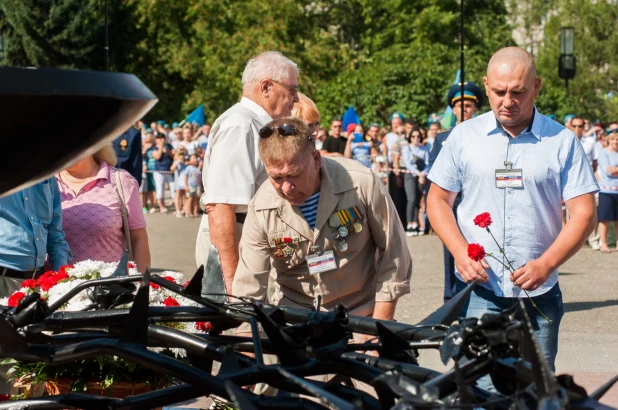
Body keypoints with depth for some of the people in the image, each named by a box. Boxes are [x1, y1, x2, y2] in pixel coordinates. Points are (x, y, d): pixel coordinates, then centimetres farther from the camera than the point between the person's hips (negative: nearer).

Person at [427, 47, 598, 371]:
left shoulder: (562, 142, 2)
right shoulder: (464, 136, 6)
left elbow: (584, 214, -1)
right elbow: (438, 200, 10)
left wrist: (545, 265, -15)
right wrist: (461, 253, -7)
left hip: (538, 294, 0)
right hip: (478, 288, 0)